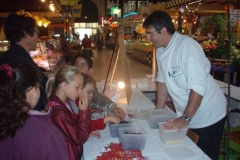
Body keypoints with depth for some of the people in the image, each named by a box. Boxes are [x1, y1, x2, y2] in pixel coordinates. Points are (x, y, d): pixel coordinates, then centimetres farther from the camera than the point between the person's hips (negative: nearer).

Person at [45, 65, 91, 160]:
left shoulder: (63, 102, -1)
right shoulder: (58, 112, -28)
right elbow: (80, 139, -20)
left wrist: (87, 132, -5)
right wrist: (84, 111, -20)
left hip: (74, 150, 8)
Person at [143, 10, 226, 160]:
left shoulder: (187, 45, -23)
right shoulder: (161, 50, 2)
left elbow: (198, 86, -27)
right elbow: (163, 81, 8)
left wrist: (186, 118, -29)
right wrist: (158, 112, 8)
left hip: (208, 117, -7)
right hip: (186, 116, 7)